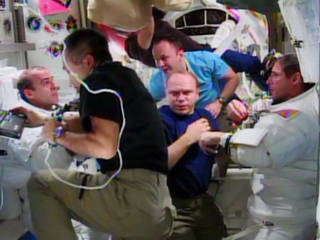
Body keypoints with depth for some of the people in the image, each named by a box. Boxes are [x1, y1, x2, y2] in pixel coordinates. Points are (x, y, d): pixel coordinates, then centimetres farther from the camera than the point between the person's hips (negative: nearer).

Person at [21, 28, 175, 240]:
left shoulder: (98, 81, -9)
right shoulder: (122, 75, 19)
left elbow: (104, 147, -23)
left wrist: (59, 134, -6)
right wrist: (43, 120, 34)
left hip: (134, 194, -9)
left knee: (40, 184, 0)